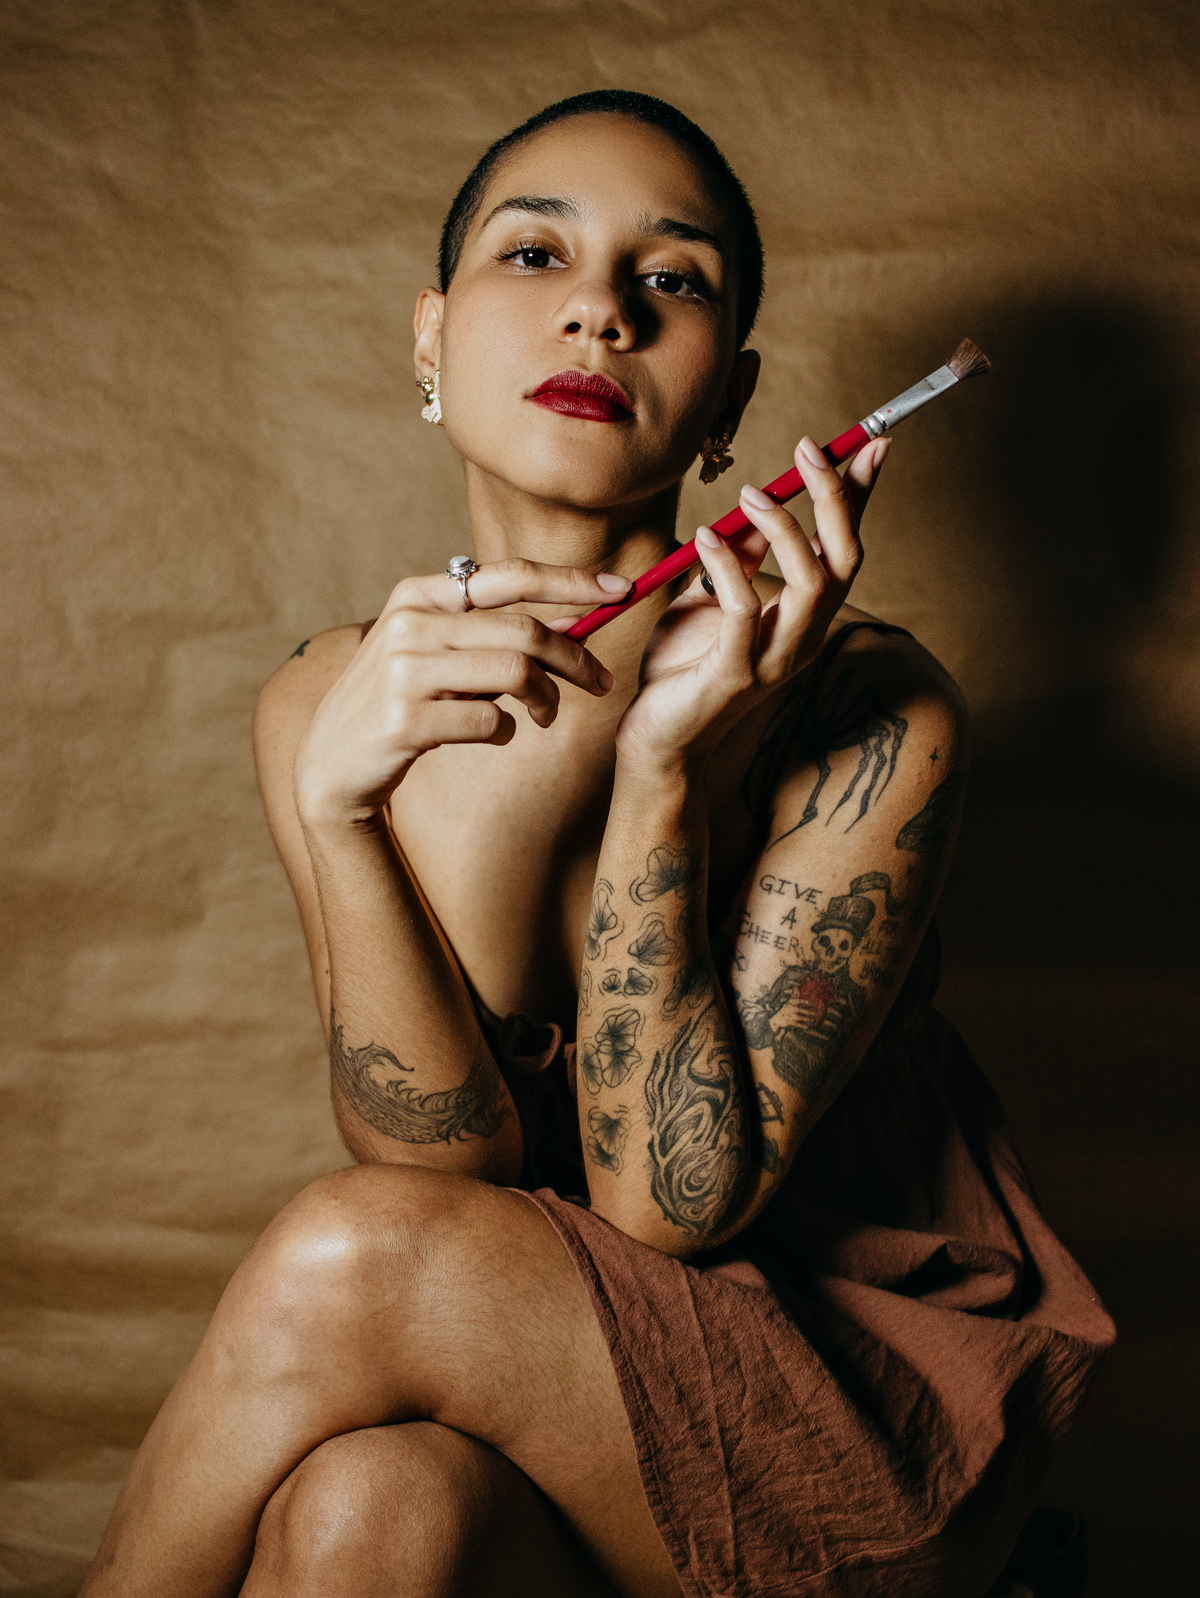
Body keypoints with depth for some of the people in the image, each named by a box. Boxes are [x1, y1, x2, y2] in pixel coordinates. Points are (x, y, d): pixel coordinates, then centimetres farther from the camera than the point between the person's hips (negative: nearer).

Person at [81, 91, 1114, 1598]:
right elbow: (446, 1165, -13)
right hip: (512, 1385, 2)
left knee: (342, 1261, -27)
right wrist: (338, 803, -27)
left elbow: (667, 1209, -17)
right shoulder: (323, 706, -5)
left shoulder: (866, 712, -17)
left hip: (864, 1409, -2)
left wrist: (661, 773, -28)